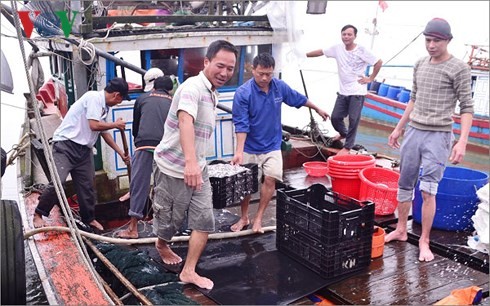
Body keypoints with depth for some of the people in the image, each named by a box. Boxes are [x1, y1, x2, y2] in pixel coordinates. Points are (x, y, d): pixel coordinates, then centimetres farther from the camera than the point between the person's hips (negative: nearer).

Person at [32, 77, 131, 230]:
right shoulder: (94, 97, -13)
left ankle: (89, 218, 25)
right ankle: (38, 214, 4)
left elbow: (104, 133, 21)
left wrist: (121, 153, 24)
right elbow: (94, 125, -22)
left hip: (84, 149, 9)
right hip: (66, 145, -9)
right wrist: (116, 124, -6)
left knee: (87, 186, 10)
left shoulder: (104, 106, 13)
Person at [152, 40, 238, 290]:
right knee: (170, 218, 11)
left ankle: (189, 271, 12)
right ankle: (161, 245, 43)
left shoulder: (212, 94, 10)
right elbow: (185, 121, -39)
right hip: (173, 167, -8)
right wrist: (190, 161, -53)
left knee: (204, 221, 1)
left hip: (198, 168, 8)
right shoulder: (193, 87, -21)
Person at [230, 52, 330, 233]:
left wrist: (318, 110, 27)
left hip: (272, 145, 3)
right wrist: (239, 152, -28)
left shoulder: (280, 87, -4)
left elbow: (299, 99, 14)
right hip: (250, 147, -2)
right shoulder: (243, 93, -17)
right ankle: (244, 218, 26)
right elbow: (241, 125, -20)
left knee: (270, 179, -9)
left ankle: (258, 218, 8)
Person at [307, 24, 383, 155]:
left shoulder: (361, 50, -10)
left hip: (357, 92, -4)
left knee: (353, 120, -2)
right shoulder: (338, 48, 3)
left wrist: (371, 78, -5)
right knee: (335, 117, 6)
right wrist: (304, 55, 11)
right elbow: (321, 52, 12)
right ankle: (343, 133, 38)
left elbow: (378, 62, -4)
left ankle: (347, 147, 11)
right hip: (343, 91, 5)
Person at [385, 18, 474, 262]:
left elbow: (466, 107, -8)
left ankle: (424, 241, 6)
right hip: (413, 132, 6)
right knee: (404, 185, 11)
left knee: (428, 190, -8)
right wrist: (398, 128, 21)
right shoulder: (420, 65, 11)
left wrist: (462, 141, -18)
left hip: (438, 136, -5)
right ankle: (401, 230, 26)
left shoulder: (458, 69, -6)